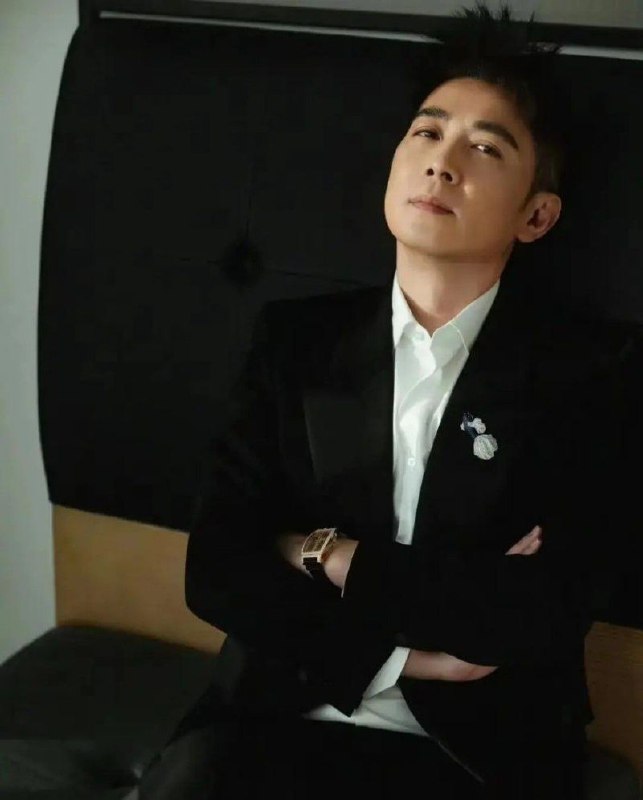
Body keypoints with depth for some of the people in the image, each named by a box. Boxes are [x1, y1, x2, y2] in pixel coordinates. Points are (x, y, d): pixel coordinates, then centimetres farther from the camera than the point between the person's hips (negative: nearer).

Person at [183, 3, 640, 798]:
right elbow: (216, 568, -2)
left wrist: (332, 557, -8)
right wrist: (395, 654, -11)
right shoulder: (295, 339, 4)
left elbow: (549, 608, -13)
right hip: (299, 732, 1)